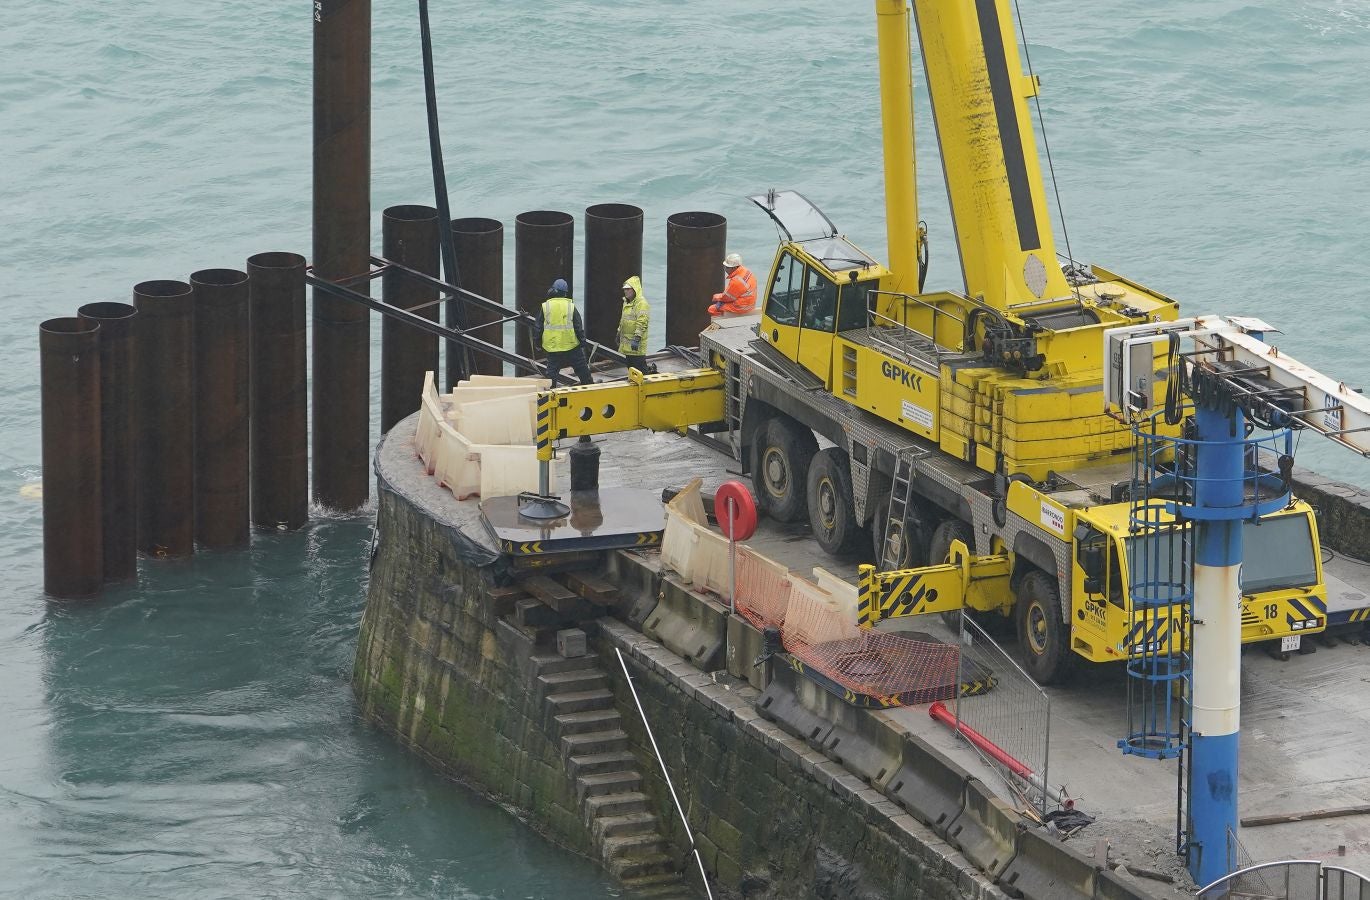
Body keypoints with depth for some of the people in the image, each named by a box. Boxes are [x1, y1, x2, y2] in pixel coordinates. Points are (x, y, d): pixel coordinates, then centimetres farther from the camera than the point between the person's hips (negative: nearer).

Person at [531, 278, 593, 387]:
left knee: (551, 373, 7)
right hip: (572, 346, -1)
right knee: (583, 371, 11)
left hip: (552, 348, 1)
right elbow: (579, 327, 0)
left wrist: (537, 343, 14)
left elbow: (537, 328, 3)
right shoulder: (571, 306, -4)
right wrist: (582, 341, 11)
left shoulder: (544, 307, -2)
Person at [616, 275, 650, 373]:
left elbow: (641, 323, -23)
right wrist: (619, 333, 30)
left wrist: (637, 338, -28)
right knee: (631, 368, 14)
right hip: (627, 345, 10)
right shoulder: (626, 303, 16)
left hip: (637, 345, -10)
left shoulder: (641, 303, -15)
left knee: (640, 369, -8)